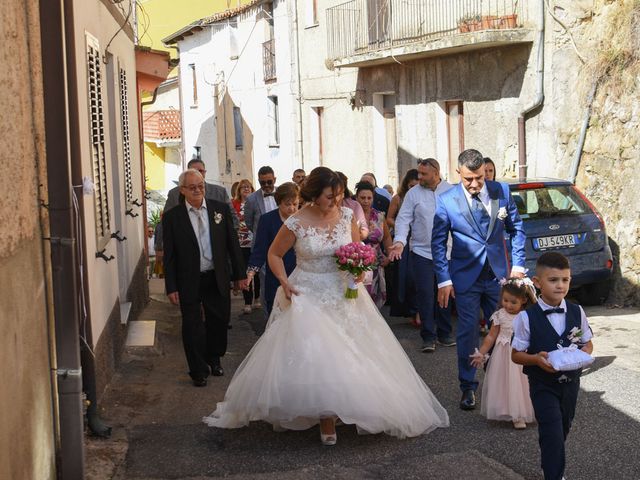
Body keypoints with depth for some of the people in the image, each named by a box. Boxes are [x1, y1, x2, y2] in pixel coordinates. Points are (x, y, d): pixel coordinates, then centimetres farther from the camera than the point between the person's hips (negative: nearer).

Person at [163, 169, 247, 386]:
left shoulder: (221, 209, 0)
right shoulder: (172, 217, -5)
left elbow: (233, 244, 5)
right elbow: (169, 255, -4)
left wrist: (240, 274, 3)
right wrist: (171, 287, -7)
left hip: (218, 279, 2)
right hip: (189, 281, -2)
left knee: (219, 321, 14)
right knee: (192, 326, 5)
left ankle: (214, 359, 40)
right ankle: (199, 370, 21)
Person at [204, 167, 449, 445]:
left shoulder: (346, 216, -2)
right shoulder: (296, 223, -11)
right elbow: (274, 254, 2)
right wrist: (284, 282, -12)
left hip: (343, 296, 3)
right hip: (308, 297, -3)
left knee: (350, 355, 4)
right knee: (312, 357, -7)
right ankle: (325, 420, 3)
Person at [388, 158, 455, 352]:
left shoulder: (451, 191, 2)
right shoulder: (413, 193, -2)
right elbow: (403, 219, -5)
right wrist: (399, 241, -20)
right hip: (422, 252, -2)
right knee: (425, 295, -4)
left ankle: (444, 333, 23)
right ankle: (428, 337, 4)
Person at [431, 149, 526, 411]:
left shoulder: (501, 191, -3)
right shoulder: (447, 200, -9)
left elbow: (516, 228, 7)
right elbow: (438, 242, -3)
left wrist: (518, 264, 1)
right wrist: (443, 280, -7)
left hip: (498, 274, 2)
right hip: (465, 278, -2)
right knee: (468, 332, 1)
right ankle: (468, 387, 13)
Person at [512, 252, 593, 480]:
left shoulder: (577, 312, -5)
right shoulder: (527, 317, -15)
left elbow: (587, 342, 8)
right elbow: (516, 354, -8)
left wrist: (583, 353, -15)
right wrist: (537, 359, -27)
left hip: (570, 382, 5)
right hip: (543, 386, -5)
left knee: (563, 429, 21)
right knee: (552, 433, -11)